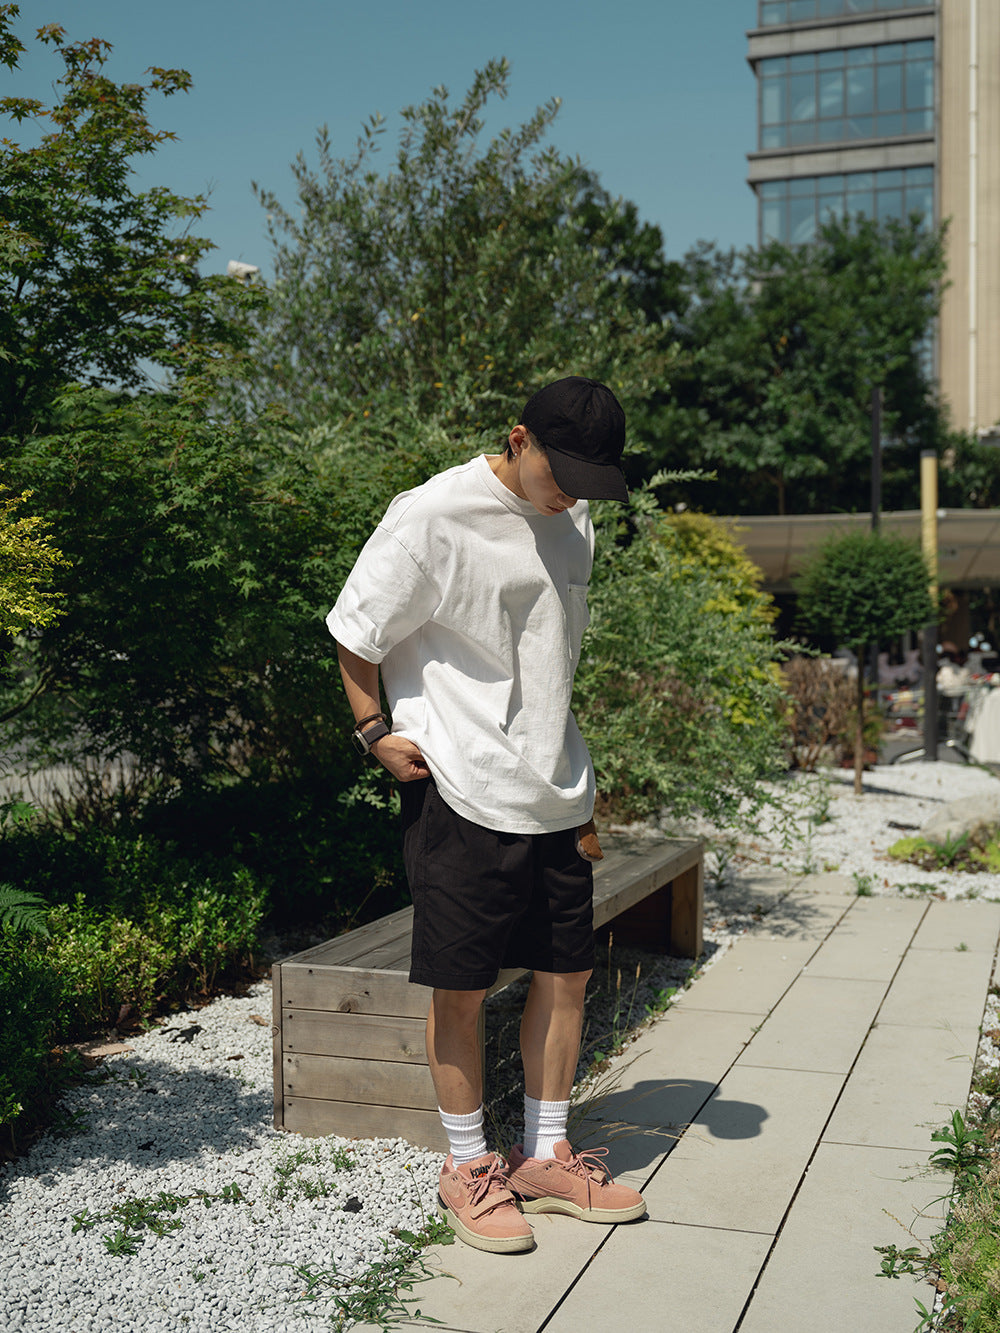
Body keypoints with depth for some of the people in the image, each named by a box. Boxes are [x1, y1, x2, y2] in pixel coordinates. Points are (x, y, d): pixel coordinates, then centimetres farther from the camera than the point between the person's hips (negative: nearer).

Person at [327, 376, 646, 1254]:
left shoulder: (572, 523, 10)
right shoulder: (433, 518, -12)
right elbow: (356, 632, -4)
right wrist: (375, 730, -9)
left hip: (556, 794, 7)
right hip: (462, 793, -7)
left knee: (567, 971, 11)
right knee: (462, 987, 2)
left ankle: (546, 1158, 27)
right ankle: (467, 1167, 21)